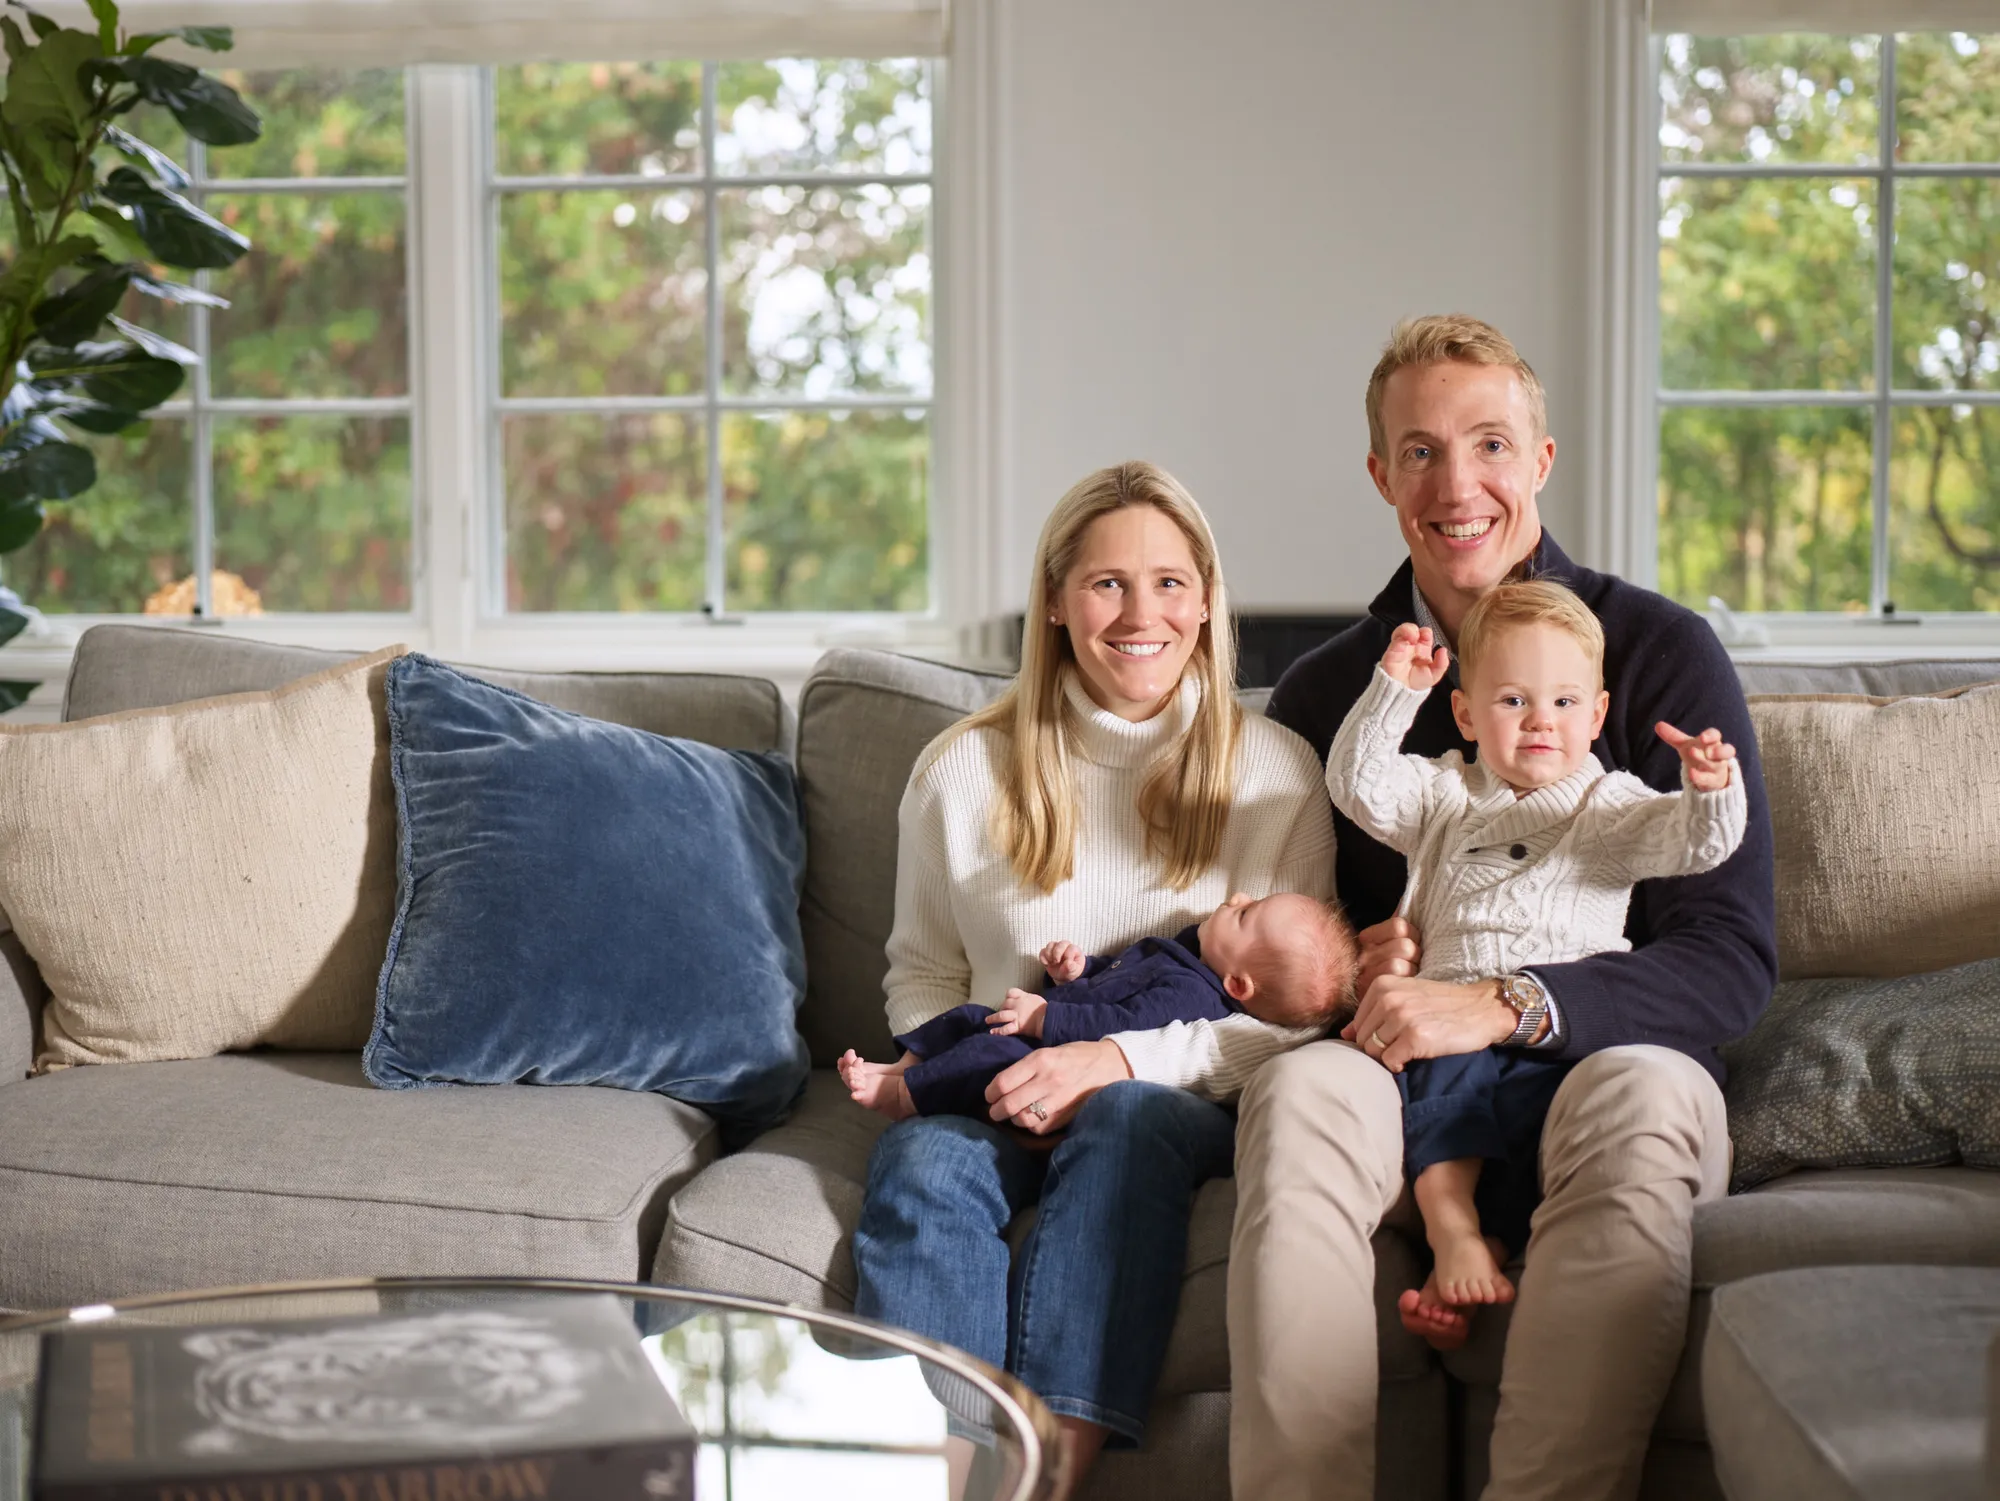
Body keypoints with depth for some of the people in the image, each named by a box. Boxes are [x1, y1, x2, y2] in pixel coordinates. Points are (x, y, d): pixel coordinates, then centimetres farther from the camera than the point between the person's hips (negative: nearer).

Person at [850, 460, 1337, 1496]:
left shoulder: (1272, 772, 3)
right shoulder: (964, 770, 7)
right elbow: (922, 972, 17)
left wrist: (1121, 1059, -16)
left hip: (1182, 1102, -1)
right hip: (999, 1096, 2)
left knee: (1127, 1121, -36)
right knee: (925, 1165, -31)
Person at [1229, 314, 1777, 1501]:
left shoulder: (1663, 653, 2)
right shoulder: (1323, 694, 11)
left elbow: (1733, 959, -6)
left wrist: (1507, 1004, -20)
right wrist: (1352, 970, -7)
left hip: (1601, 1065, -1)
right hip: (1403, 1092, 2)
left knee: (1642, 1093, -36)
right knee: (1298, 1088, -31)